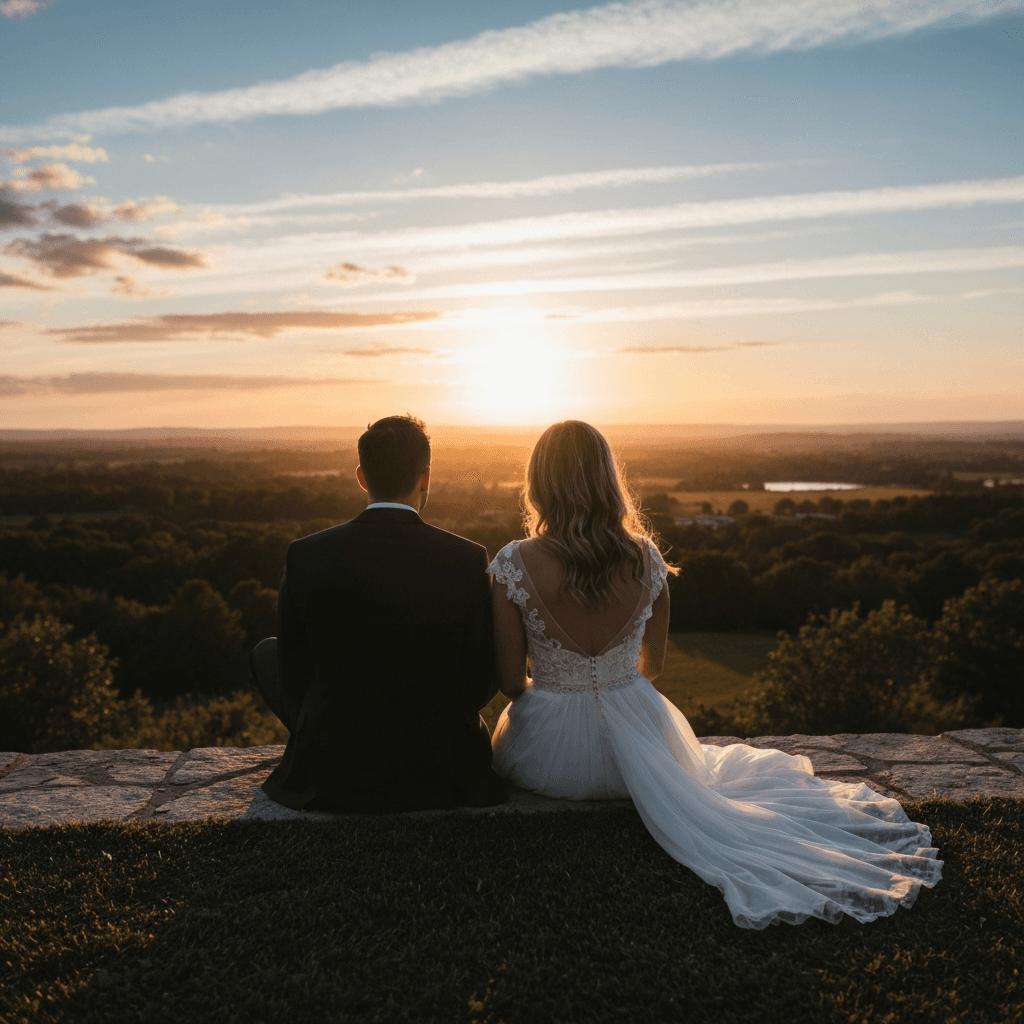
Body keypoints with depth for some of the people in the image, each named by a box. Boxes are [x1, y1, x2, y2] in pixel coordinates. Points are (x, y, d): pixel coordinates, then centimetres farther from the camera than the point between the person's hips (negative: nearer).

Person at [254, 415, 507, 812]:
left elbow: (293, 685, -3)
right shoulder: (467, 560, -14)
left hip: (331, 777, 0)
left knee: (266, 650, 24)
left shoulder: (305, 556, -13)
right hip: (441, 775, 1)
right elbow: (482, 682, -5)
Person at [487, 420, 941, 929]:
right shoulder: (645, 558, -12)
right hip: (631, 741, 2)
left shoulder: (514, 563, -20)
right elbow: (653, 663, 2)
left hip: (546, 756, -2)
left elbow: (510, 680, -12)